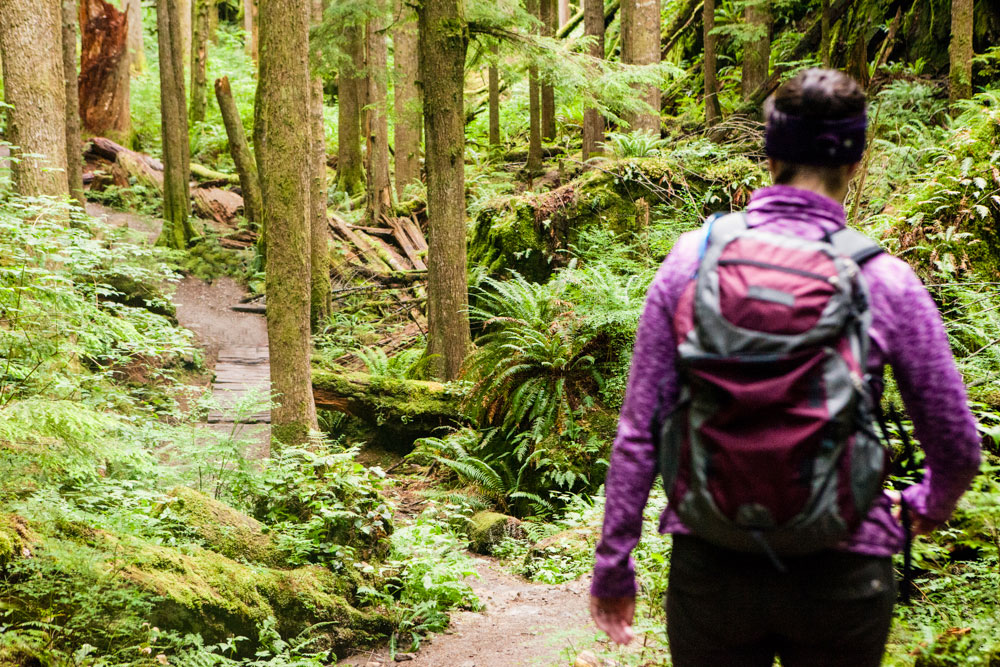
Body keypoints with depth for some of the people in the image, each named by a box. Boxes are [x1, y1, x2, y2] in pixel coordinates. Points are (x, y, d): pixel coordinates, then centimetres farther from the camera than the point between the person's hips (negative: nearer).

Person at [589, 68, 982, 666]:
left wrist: (614, 563, 7)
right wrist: (925, 508, 23)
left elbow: (639, 431, -3)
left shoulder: (694, 258, -4)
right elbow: (958, 446, 0)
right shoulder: (885, 282, -7)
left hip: (711, 570, 1)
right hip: (841, 573, -1)